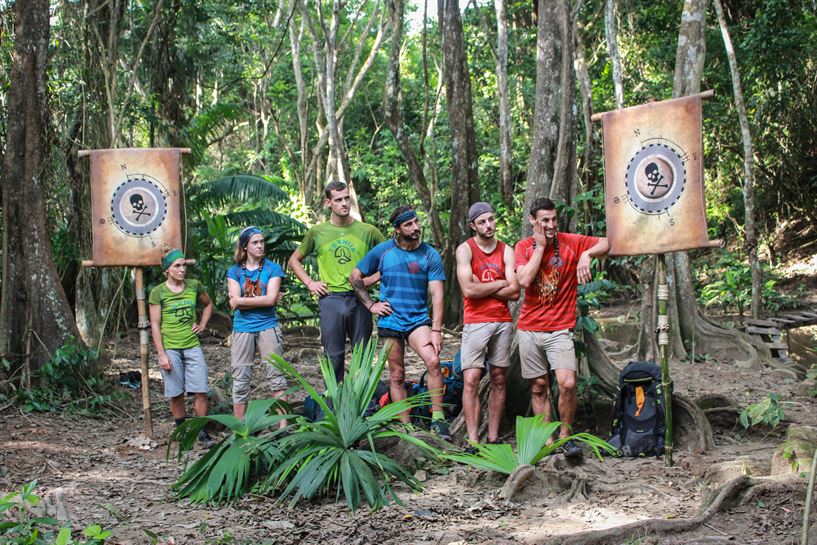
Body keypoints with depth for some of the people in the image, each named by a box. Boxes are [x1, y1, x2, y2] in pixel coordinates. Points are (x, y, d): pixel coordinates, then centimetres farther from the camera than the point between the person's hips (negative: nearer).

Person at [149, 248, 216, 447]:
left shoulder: (194, 286, 5)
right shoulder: (158, 293, -4)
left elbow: (208, 304, 25)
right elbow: (155, 325, -3)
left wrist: (202, 325, 10)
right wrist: (162, 354, -8)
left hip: (192, 347, 2)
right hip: (170, 349, -2)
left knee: (201, 392, -4)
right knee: (176, 394, 3)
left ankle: (203, 433, 6)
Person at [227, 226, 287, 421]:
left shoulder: (272, 269, 3)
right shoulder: (234, 271, 6)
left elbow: (271, 299, -10)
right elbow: (234, 302, -6)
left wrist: (242, 301, -7)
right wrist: (263, 300, -9)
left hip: (268, 326, -1)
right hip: (242, 329, 1)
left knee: (276, 375, -2)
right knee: (240, 379, 2)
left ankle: (283, 425, 0)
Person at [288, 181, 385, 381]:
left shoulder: (368, 231, 4)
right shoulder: (317, 232, 7)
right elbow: (294, 260, 19)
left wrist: (372, 279, -3)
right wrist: (309, 283, 5)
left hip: (359, 299, 0)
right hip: (330, 299, 0)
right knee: (333, 355, 3)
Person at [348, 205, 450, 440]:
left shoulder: (430, 255, -2)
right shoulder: (383, 251, 1)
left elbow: (437, 295, -6)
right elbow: (355, 277, 11)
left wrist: (436, 330, -14)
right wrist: (371, 304, 2)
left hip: (418, 319, -1)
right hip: (390, 320, 1)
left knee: (433, 361, -23)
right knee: (397, 375, 5)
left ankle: (438, 418, -16)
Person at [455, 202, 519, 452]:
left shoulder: (506, 251, 7)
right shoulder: (465, 250, -2)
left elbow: (514, 292, -3)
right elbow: (468, 289, -14)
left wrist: (481, 287, -8)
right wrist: (500, 284, -5)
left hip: (502, 322, 4)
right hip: (475, 322, -4)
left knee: (498, 380, 6)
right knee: (471, 380, -10)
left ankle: (494, 438, 12)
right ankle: (473, 441, -9)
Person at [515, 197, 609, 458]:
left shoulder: (571, 242, -1)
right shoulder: (523, 247, 2)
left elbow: (608, 243, -5)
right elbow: (524, 280, -14)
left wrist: (587, 254, -22)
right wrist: (540, 246, -10)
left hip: (559, 329, -2)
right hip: (529, 328, 2)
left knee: (567, 383, -17)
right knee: (538, 387, 7)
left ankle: (565, 435, 1)